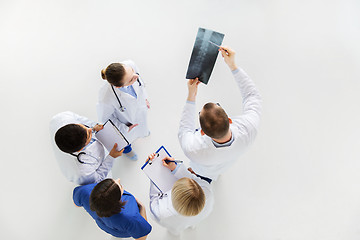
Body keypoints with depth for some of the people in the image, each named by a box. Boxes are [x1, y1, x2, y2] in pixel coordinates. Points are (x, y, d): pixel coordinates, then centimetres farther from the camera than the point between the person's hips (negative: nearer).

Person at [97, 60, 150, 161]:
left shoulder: (130, 65, -37)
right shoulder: (106, 99, -48)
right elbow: (104, 117, -23)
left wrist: (144, 98, 5)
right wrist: (123, 128, -10)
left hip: (140, 106, 4)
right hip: (127, 120, -3)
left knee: (141, 127, 40)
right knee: (127, 136, 34)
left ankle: (141, 131, 80)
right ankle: (125, 148, 73)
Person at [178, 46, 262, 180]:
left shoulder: (193, 149, -51)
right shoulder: (248, 129, -46)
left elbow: (184, 131, -25)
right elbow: (253, 96, -25)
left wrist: (191, 96, -29)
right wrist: (232, 65, -28)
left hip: (203, 171, -4)